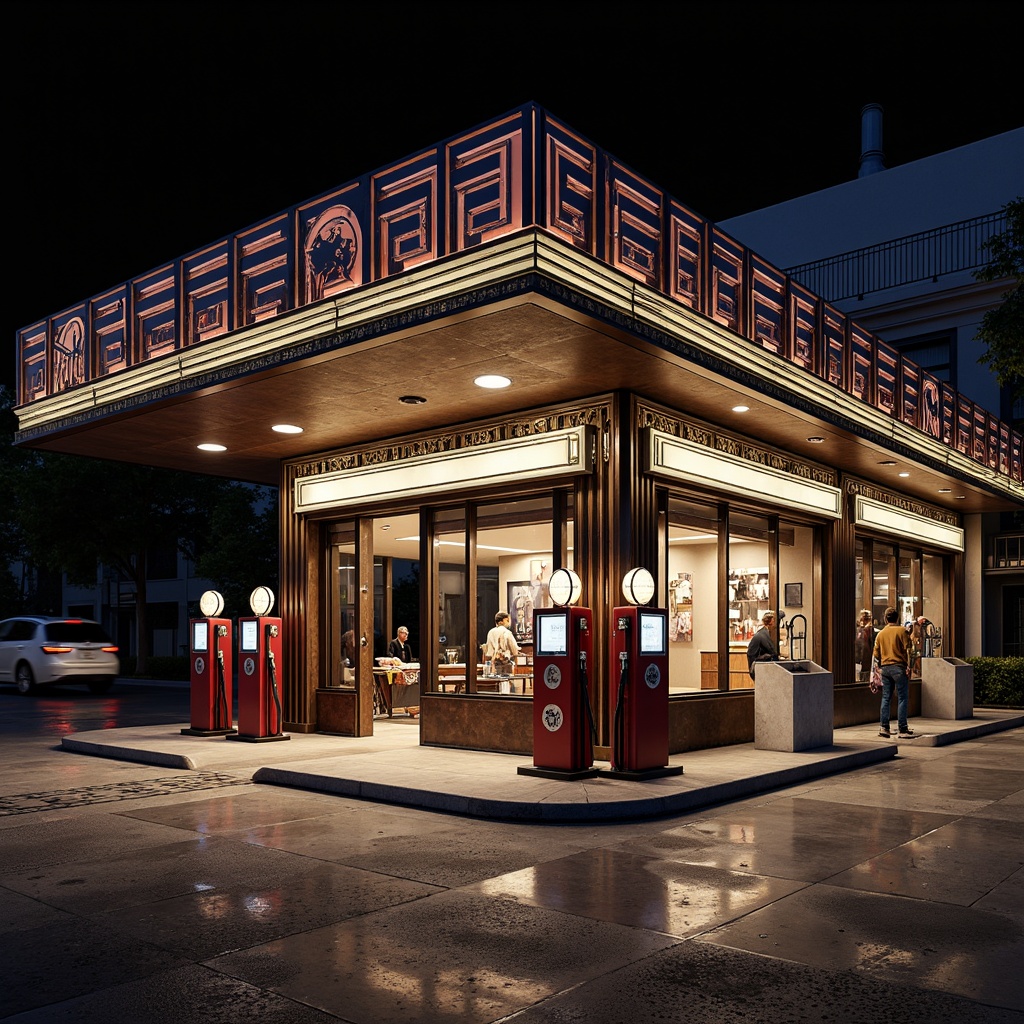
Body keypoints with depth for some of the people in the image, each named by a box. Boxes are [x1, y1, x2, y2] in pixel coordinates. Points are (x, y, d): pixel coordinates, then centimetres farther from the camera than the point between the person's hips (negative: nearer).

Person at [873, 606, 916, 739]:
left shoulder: (880, 633, 10)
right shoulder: (901, 630, -3)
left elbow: (876, 654, 10)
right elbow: (907, 649, -11)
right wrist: (908, 665, -8)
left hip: (885, 667, 5)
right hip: (899, 667, -5)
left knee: (886, 698, 9)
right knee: (902, 698, -2)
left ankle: (884, 727, 9)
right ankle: (903, 729, -3)